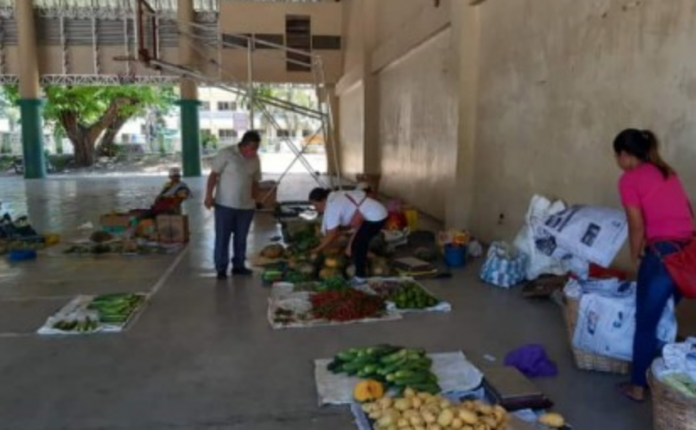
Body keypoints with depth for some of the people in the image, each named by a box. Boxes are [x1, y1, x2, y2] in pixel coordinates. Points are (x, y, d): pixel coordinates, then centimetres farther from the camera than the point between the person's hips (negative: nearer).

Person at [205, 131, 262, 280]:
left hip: (246, 206, 5)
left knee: (241, 238, 12)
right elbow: (213, 175, -9)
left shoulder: (255, 159, 5)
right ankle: (221, 269, 12)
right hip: (224, 204, -4)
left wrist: (253, 199, 13)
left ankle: (238, 265, 25)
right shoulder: (226, 153, -10)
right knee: (222, 238, 2)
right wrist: (209, 196, -13)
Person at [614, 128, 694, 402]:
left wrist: (635, 256, 6)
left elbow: (637, 226, -8)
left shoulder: (630, 179, -5)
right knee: (663, 317, 22)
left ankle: (638, 386, 19)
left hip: (663, 253, -8)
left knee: (646, 323, 7)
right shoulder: (667, 172, 17)